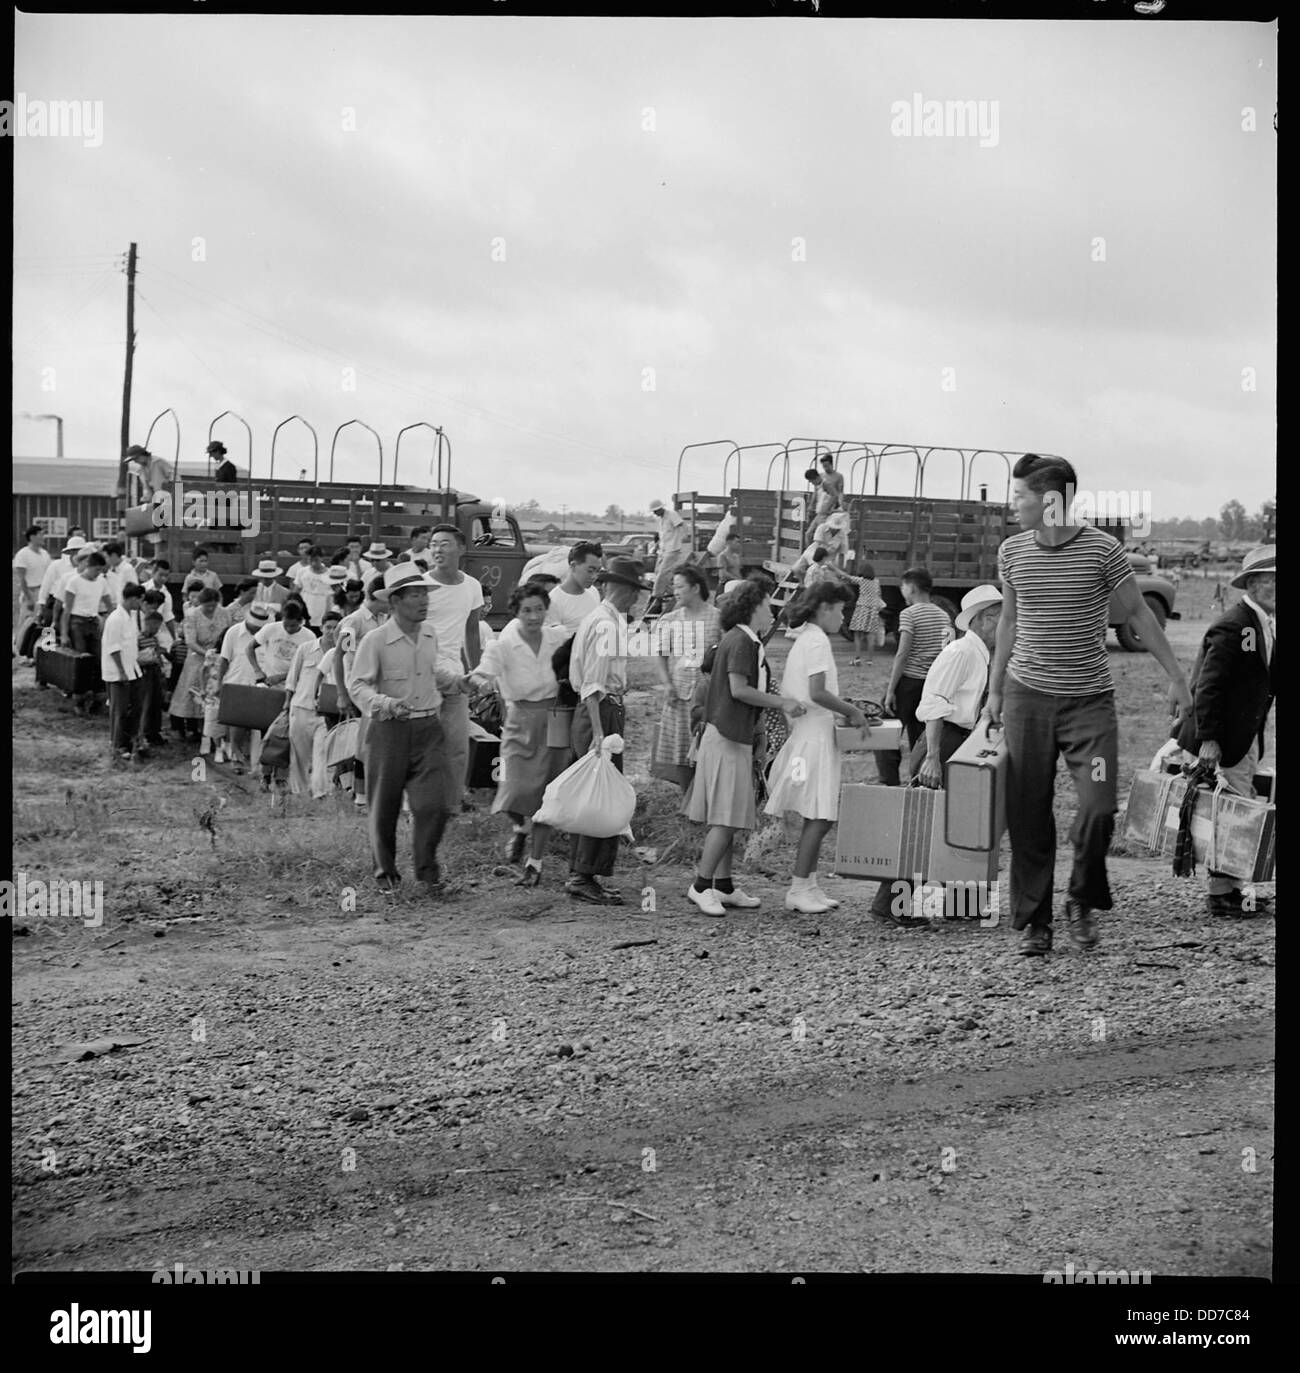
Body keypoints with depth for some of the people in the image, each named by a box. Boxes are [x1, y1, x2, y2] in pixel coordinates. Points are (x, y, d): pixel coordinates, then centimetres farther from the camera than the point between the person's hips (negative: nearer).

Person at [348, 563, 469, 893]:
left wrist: (457, 681, 6)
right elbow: (357, 684, -9)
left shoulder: (430, 634, 5)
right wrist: (384, 703, -25)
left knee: (435, 803, -8)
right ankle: (385, 872, 24)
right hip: (389, 731, -3)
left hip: (428, 729, 3)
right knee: (385, 807, 7)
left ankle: (426, 866, 12)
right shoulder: (375, 641, -11)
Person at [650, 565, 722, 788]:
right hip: (679, 696, 3)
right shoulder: (670, 620, 8)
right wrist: (666, 684, -6)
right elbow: (660, 655, 8)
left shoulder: (717, 618, -1)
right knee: (682, 754, 6)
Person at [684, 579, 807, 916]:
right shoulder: (742, 641, -13)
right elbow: (739, 689, -20)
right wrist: (781, 702, -15)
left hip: (725, 734, 10)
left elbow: (712, 682, 21)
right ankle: (701, 885, -7)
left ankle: (723, 886, 17)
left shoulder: (733, 639, 17)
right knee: (726, 818, -9)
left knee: (727, 819, 12)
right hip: (728, 736, -10)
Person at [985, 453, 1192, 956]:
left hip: (1090, 699, -2)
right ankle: (1034, 921, 12)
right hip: (1029, 697, 3)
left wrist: (1176, 676, 1)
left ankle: (1082, 902, 13)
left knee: (1099, 808, -12)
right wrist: (995, 690, 15)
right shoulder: (1012, 552, 3)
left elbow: (1138, 614, 1)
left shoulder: (1102, 549, -8)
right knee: (1028, 816, 1)